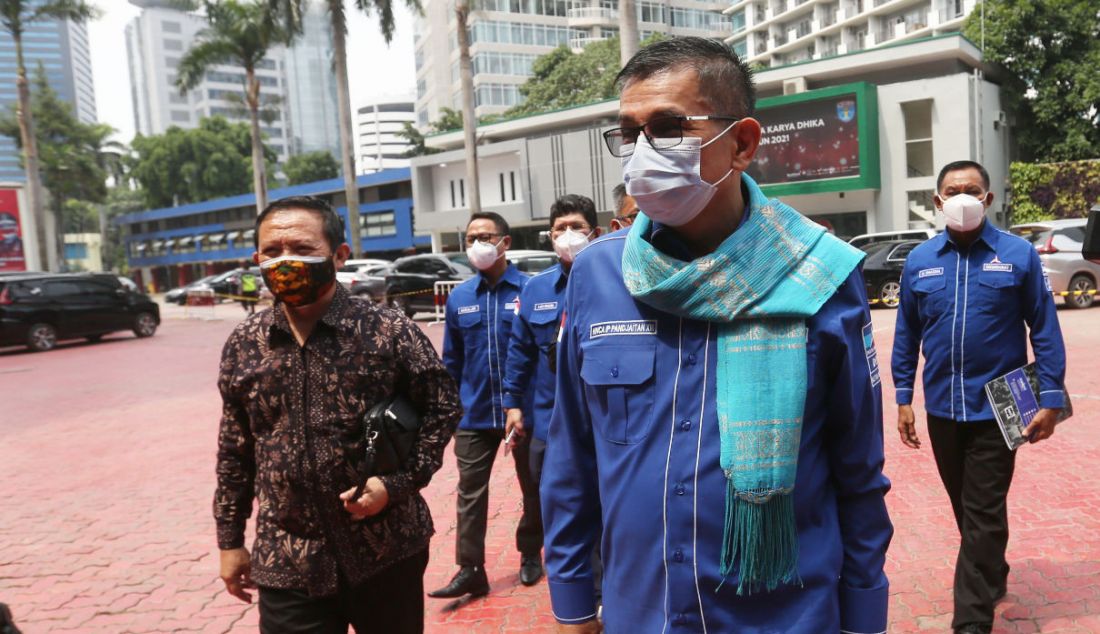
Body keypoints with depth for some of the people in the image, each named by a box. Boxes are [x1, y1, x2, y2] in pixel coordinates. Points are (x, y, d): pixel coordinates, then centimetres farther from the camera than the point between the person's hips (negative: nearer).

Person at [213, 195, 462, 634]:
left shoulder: (389, 332, -10)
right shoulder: (243, 346, 1)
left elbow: (443, 408, -3)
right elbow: (234, 450, 9)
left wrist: (397, 483, -14)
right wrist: (230, 539, 12)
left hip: (386, 553, -1)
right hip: (286, 565, 2)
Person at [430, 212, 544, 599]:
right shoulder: (459, 298, 4)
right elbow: (451, 361, 10)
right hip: (474, 414, 3)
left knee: (532, 487, 15)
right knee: (470, 494, 5)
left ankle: (531, 555, 34)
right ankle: (470, 569, 15)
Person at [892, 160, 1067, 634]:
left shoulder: (1018, 254, -4)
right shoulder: (919, 261, 3)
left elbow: (1044, 329, -3)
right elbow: (906, 333, 7)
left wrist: (1050, 399, -6)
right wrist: (903, 398, 5)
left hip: (997, 406, -3)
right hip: (942, 407, 3)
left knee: (984, 513, 1)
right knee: (966, 506, 19)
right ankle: (992, 576, 42)